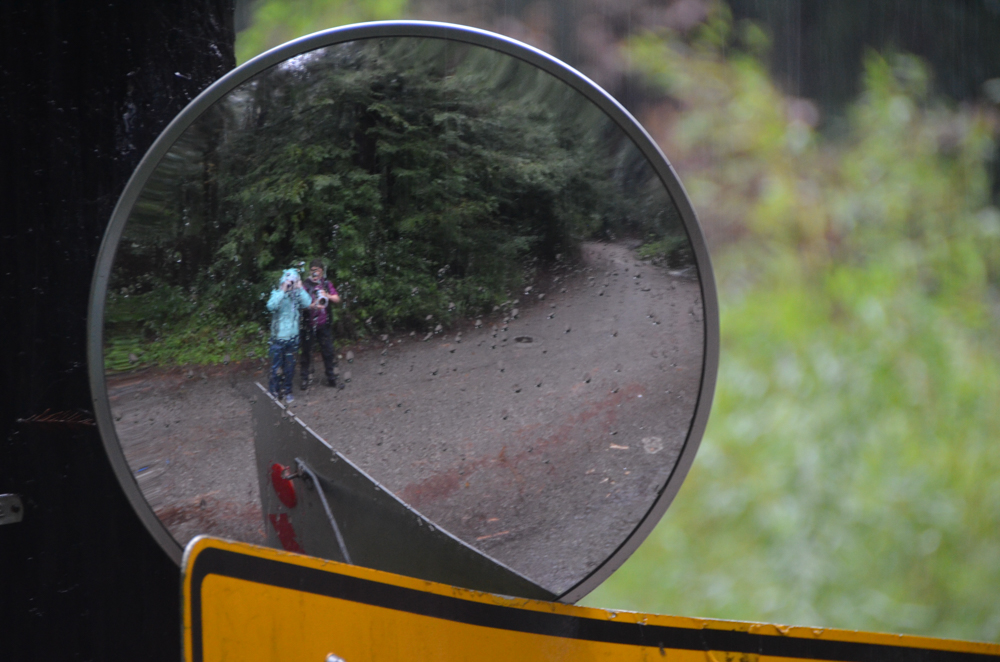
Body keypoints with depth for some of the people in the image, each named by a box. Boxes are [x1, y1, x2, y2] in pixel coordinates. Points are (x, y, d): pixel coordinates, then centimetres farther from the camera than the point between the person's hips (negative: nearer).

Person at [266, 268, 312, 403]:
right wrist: (283, 291, -28)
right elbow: (271, 306, -27)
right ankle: (273, 393, 12)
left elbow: (307, 303, -17)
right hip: (278, 338, -3)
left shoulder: (297, 295, 0)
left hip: (292, 338, 3)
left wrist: (300, 289, -17)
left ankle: (287, 392, 25)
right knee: (277, 368, 0)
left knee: (290, 367, 12)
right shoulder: (277, 294, -7)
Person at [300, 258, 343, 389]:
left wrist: (328, 296, -16)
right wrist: (312, 306, -32)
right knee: (307, 352, 3)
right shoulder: (306, 285, -7)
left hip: (323, 324, 4)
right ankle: (305, 379, 13)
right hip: (309, 324, -4)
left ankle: (331, 379, 19)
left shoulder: (327, 284, 7)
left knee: (328, 351, 9)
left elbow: (337, 299, 4)